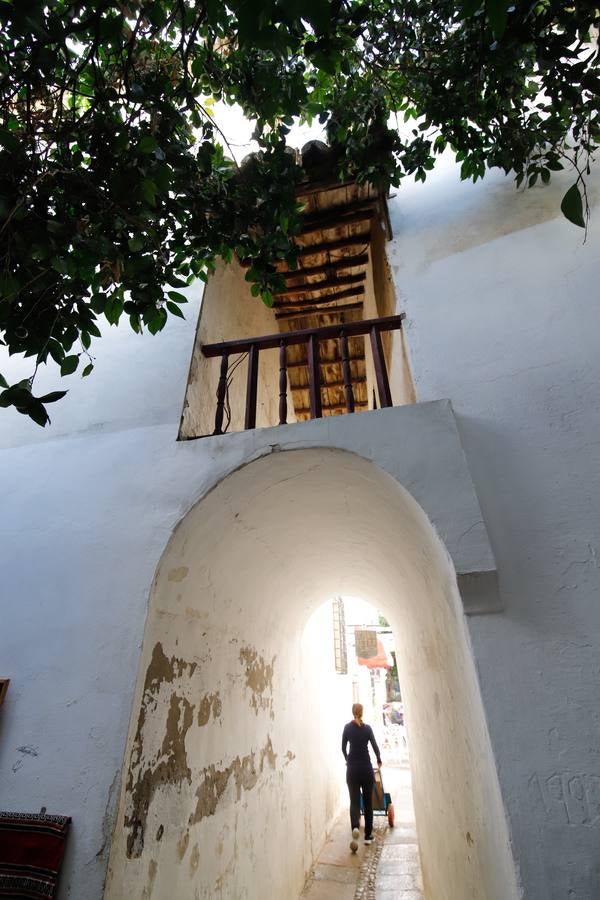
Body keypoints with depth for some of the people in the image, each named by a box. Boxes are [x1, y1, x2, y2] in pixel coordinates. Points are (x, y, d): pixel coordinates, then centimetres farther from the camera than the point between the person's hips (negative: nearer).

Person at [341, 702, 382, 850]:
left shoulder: (347, 727, -2)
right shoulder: (367, 728, -6)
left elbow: (343, 747, 7)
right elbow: (375, 746, -2)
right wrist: (379, 760, 19)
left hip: (352, 768, 0)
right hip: (366, 767, 0)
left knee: (354, 800, 4)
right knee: (368, 801, 15)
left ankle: (355, 827, -21)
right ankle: (368, 835, 20)